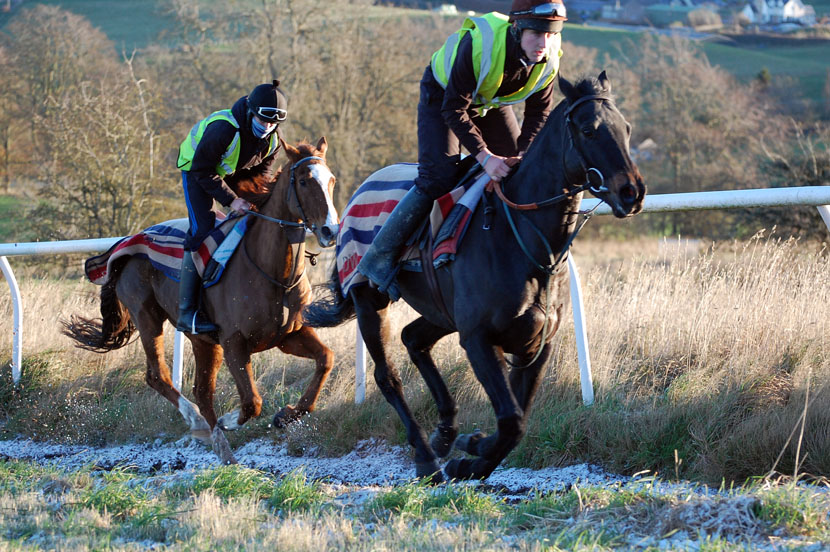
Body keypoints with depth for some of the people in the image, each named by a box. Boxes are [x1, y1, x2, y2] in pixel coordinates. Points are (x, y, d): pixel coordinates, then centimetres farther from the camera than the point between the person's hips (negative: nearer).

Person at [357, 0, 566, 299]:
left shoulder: (549, 59, -23)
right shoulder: (478, 45, -41)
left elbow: (539, 112, -8)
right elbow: (454, 109, -35)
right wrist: (483, 156, -42)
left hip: (491, 103, 6)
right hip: (442, 96, -6)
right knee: (438, 178, -20)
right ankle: (379, 257, -14)